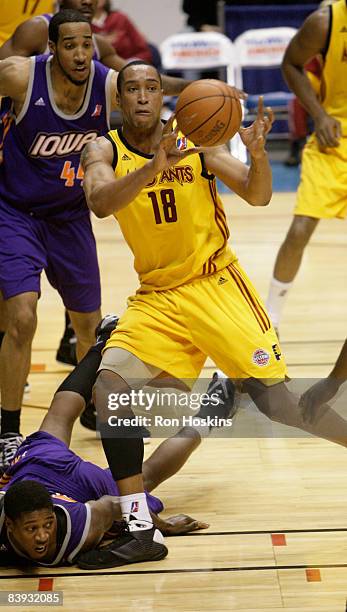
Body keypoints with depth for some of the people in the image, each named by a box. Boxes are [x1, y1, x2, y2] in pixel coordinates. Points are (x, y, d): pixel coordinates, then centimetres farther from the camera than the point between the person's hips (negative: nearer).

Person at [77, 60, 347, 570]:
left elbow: (257, 196, -7)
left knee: (274, 400, -12)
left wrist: (258, 153, -27)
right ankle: (141, 530, -13)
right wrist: (153, 167, -40)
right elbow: (99, 203, -25)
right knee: (108, 383, -18)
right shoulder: (104, 150, -4)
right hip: (156, 295, 2)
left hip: (216, 284, -2)